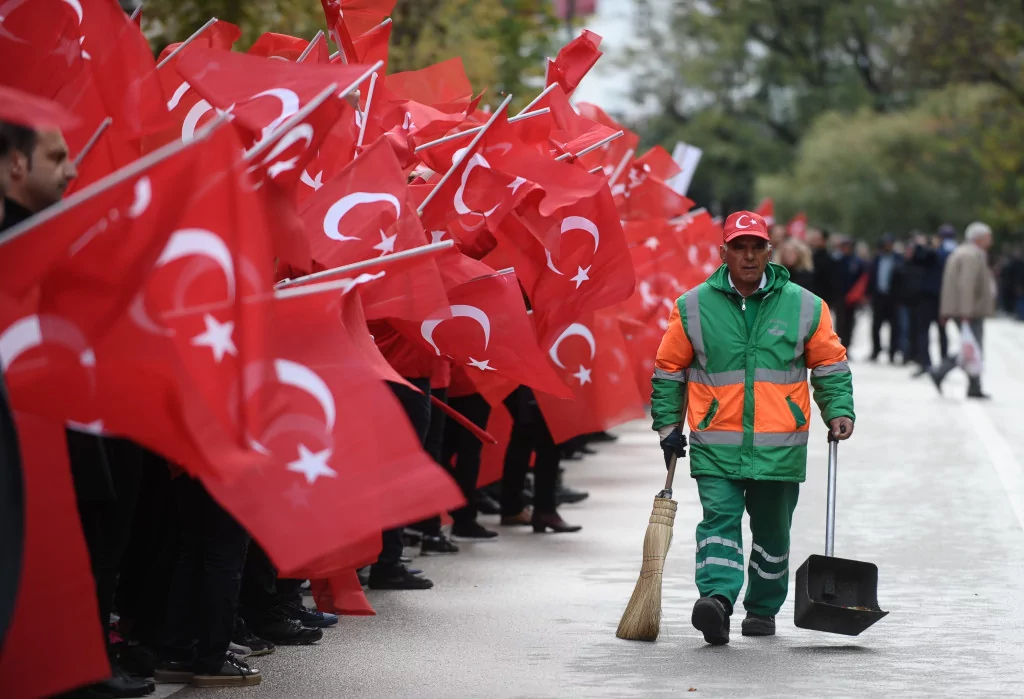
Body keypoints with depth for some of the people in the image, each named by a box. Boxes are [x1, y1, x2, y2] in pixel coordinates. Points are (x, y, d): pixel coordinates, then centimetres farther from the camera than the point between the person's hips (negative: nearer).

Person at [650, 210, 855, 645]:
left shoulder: (804, 306, 3)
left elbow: (830, 365, 11)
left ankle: (763, 609, 25)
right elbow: (669, 369, 9)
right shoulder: (693, 307, 1)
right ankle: (717, 598, -28)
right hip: (715, 446, -1)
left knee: (772, 529, 11)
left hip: (780, 447, 1)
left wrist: (839, 411, -1)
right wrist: (668, 425, 5)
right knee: (719, 518, -16)